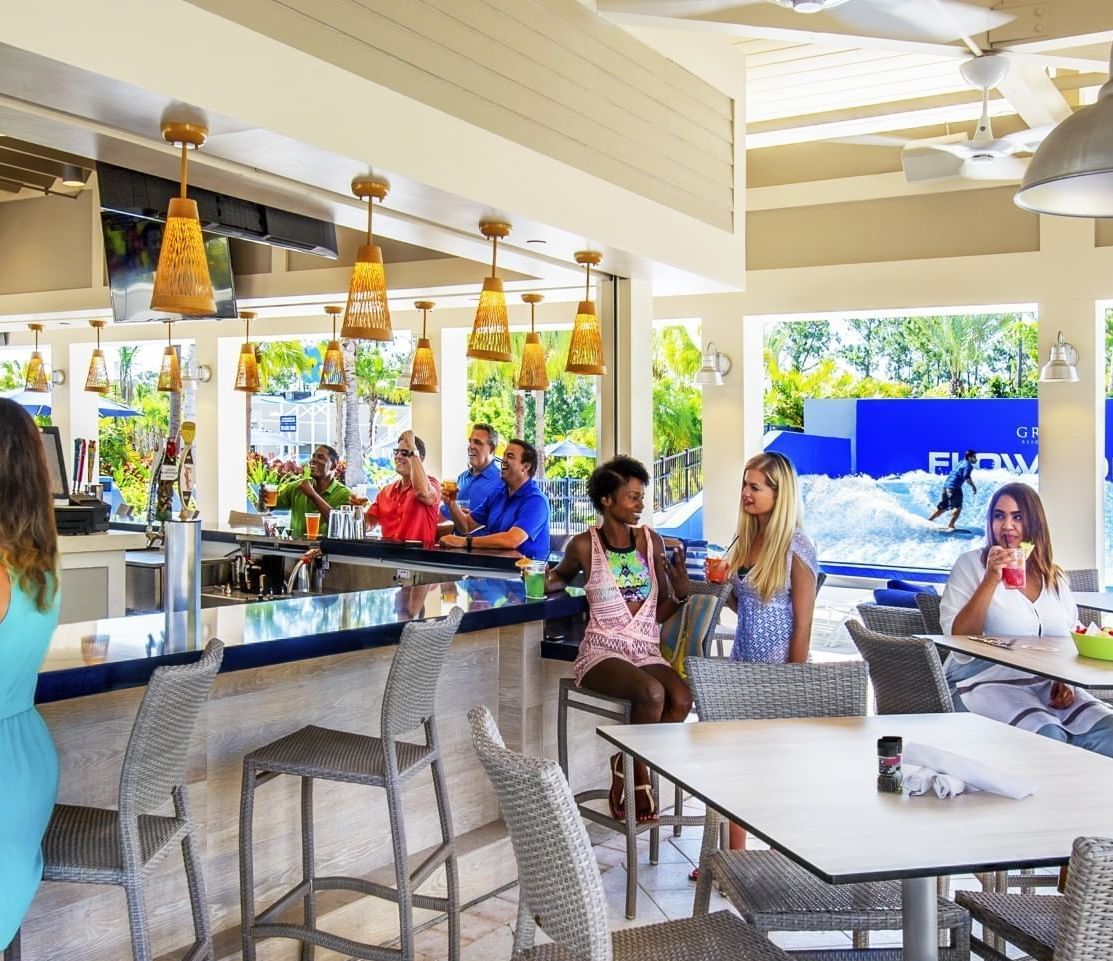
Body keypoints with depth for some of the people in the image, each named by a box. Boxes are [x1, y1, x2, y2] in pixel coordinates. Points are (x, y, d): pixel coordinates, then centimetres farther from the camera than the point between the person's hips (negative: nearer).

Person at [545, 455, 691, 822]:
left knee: (682, 699, -26)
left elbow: (660, 613, 10)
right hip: (602, 651, -4)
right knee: (652, 692, -32)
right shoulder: (585, 545, -2)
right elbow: (559, 577, 21)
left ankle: (625, 766, -2)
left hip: (647, 650, 4)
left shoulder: (651, 540, 7)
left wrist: (680, 593, -10)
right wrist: (539, 579, -1)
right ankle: (638, 776, -5)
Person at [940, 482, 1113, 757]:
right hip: (984, 683, -5)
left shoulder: (1055, 577, 14)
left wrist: (1065, 681, -1)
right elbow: (958, 640, -9)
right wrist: (991, 580, -17)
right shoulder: (971, 564, 0)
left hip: (1046, 685, 5)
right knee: (1047, 737, -31)